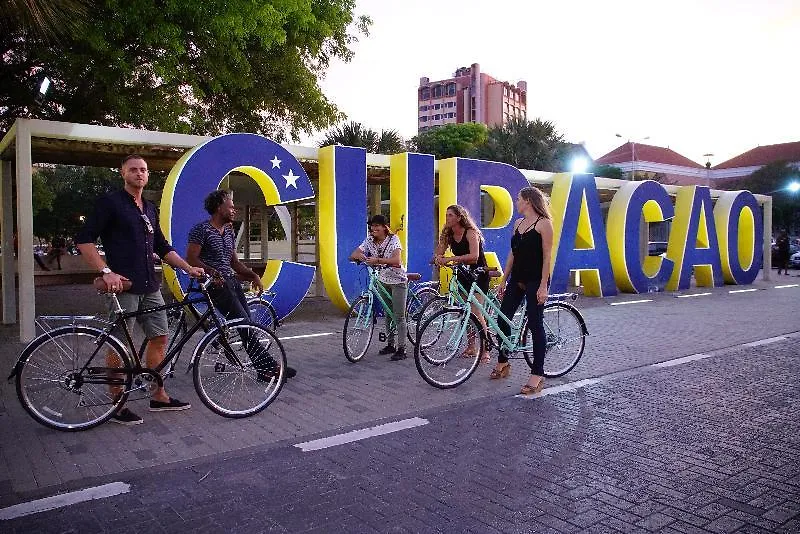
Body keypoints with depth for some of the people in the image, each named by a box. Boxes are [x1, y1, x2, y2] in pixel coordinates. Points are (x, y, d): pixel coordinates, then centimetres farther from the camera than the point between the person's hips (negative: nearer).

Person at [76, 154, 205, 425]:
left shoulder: (150, 209, 18)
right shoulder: (110, 202, -3)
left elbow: (163, 247, 23)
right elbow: (84, 240, -10)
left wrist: (189, 268, 13)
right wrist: (106, 271, -20)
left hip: (150, 286, 7)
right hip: (123, 285, -7)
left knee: (159, 338, 9)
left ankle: (159, 397, 21)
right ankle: (118, 406, 10)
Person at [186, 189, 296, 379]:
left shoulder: (229, 232, 18)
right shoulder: (202, 229, -6)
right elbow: (191, 259, -12)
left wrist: (253, 275, 7)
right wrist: (211, 271, -24)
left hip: (232, 281, 8)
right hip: (216, 284, -8)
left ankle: (265, 367, 2)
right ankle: (268, 365, -10)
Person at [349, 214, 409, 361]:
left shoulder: (393, 239, -18)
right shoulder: (369, 240, -2)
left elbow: (396, 260, -33)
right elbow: (353, 255, -5)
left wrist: (377, 260, -42)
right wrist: (359, 256, -28)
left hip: (398, 281, -6)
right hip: (383, 281, 6)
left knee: (399, 316, -6)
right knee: (388, 314, 13)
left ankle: (401, 349, -2)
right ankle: (391, 344, 25)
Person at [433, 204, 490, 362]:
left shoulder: (470, 233, -18)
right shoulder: (448, 235, 2)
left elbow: (474, 256, -31)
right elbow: (438, 253, -1)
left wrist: (450, 259, -37)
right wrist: (438, 258, -26)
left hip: (478, 275, -7)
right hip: (463, 275, 7)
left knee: (476, 313, -13)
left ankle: (484, 351, -8)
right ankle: (471, 347, 19)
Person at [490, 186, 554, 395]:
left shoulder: (543, 223, -8)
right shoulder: (518, 223, 13)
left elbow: (547, 256, -12)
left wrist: (543, 286, -18)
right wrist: (503, 280, 13)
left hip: (535, 281, -7)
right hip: (517, 279, 7)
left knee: (535, 325, -3)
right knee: (502, 319, 8)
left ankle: (538, 375, 5)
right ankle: (503, 363, 26)